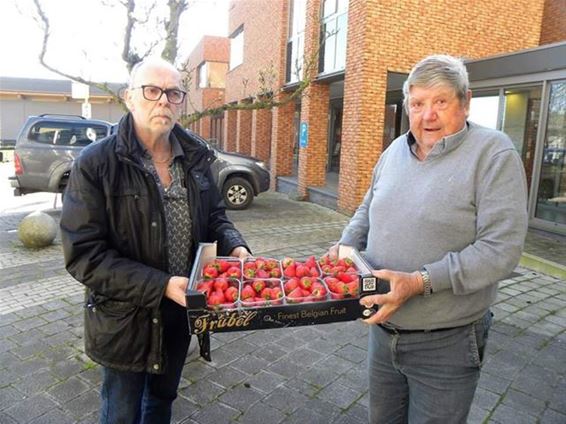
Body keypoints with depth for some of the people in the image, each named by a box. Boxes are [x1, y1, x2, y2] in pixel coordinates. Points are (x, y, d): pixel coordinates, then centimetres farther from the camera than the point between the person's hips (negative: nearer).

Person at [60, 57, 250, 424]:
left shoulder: (195, 158, -1)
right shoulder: (97, 164, -18)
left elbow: (214, 215, 9)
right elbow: (83, 254, -20)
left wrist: (235, 247, -13)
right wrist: (160, 286, -28)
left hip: (181, 312, 5)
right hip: (124, 320, -4)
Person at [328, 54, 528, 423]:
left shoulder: (494, 154, -15)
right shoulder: (396, 150, 5)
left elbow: (501, 249, -22)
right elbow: (368, 209, 18)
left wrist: (420, 281, -29)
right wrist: (346, 247, 1)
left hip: (446, 344, -5)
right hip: (383, 331, 6)